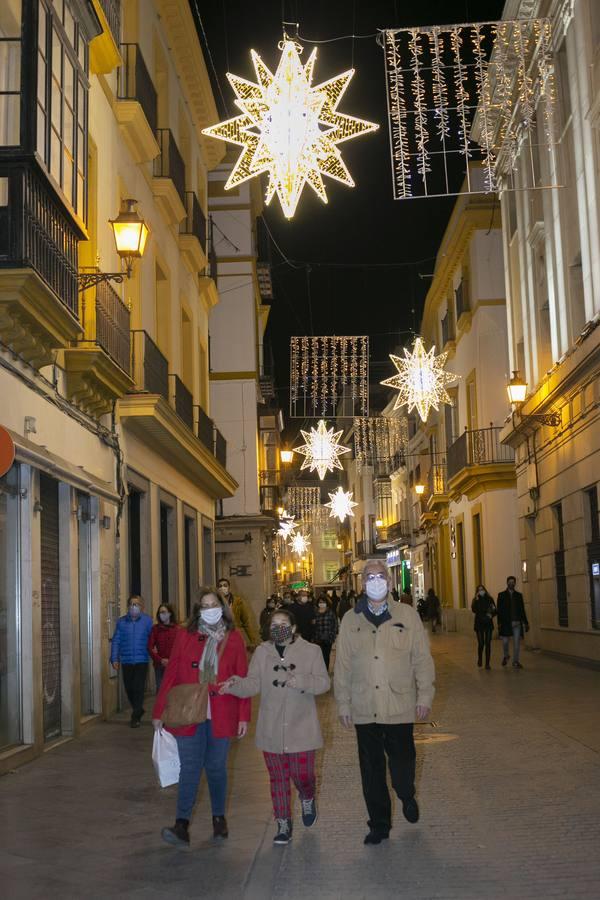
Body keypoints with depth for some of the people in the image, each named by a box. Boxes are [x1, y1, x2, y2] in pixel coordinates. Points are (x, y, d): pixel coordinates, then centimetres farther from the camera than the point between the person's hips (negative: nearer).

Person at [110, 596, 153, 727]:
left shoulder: (147, 621, -1)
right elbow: (116, 641, 4)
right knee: (129, 688, 10)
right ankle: (138, 709, 34)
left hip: (141, 660, -3)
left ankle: (136, 717, 4)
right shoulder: (122, 621, 3)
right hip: (126, 661, 3)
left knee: (138, 688, -6)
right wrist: (114, 659, -1)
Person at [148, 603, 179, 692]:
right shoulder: (155, 629, 4)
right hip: (159, 665, 2)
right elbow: (150, 647, 2)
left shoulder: (177, 629, -1)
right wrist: (160, 660, -8)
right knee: (160, 688, 4)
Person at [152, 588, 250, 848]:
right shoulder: (185, 636, 2)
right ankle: (182, 826, -4)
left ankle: (219, 818, 26)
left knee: (216, 768, 10)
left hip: (221, 716, 0)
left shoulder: (233, 639, 1)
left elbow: (242, 679, 1)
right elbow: (171, 675, 2)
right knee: (190, 769, -3)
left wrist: (244, 716, -3)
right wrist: (159, 711, 0)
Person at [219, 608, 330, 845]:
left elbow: (323, 683, -8)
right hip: (271, 730, 2)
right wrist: (235, 685, -25)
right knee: (278, 778, 9)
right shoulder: (262, 652, 3)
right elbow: (253, 684, -4)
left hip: (301, 729, -2)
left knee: (302, 775, 1)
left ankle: (307, 799, 37)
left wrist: (300, 680, -25)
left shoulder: (311, 651, -3)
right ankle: (283, 824, 23)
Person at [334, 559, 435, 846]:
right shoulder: (350, 620, 5)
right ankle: (379, 825, 22)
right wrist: (343, 704, 6)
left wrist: (424, 696, 0)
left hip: (399, 705, -1)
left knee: (402, 762, 2)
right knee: (371, 770, 7)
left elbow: (422, 659, 3)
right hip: (364, 709, 1)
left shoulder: (407, 615, 2)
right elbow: (342, 665, 7)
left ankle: (407, 797, 35)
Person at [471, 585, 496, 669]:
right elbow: (474, 610, -16)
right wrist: (477, 600, -22)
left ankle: (487, 663, 5)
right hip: (479, 624, -1)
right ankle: (480, 659, 24)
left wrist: (491, 614, -15)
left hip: (488, 624, 1)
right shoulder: (476, 600, 1)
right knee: (481, 643, -5)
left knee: (488, 643, -2)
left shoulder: (489, 599, 4)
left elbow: (495, 611, 6)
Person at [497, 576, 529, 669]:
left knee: (517, 642, -1)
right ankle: (506, 656, 29)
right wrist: (499, 623, -9)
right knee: (505, 641, 1)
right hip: (506, 623, -2)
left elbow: (522, 610, 11)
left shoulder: (519, 595, 11)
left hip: (517, 622, 2)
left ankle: (515, 662, 7)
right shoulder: (501, 595, 4)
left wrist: (526, 623, 7)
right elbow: (499, 610, -1)